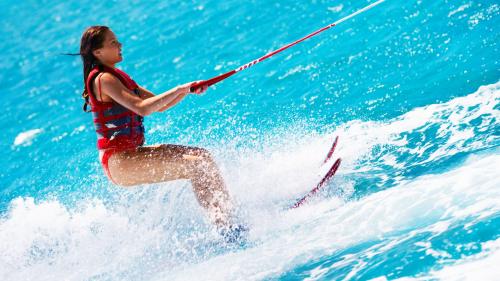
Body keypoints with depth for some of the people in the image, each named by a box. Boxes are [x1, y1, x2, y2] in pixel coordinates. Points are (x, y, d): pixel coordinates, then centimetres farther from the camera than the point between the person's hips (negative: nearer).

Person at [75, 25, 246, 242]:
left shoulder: (118, 77, 18)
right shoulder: (103, 79, -12)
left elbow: (159, 105, 18)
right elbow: (142, 108, -24)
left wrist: (188, 90, 3)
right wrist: (179, 90, -14)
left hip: (131, 153, 10)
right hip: (119, 161, -10)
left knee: (201, 155, 0)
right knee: (196, 166, -18)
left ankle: (227, 218, -8)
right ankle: (227, 229, -18)